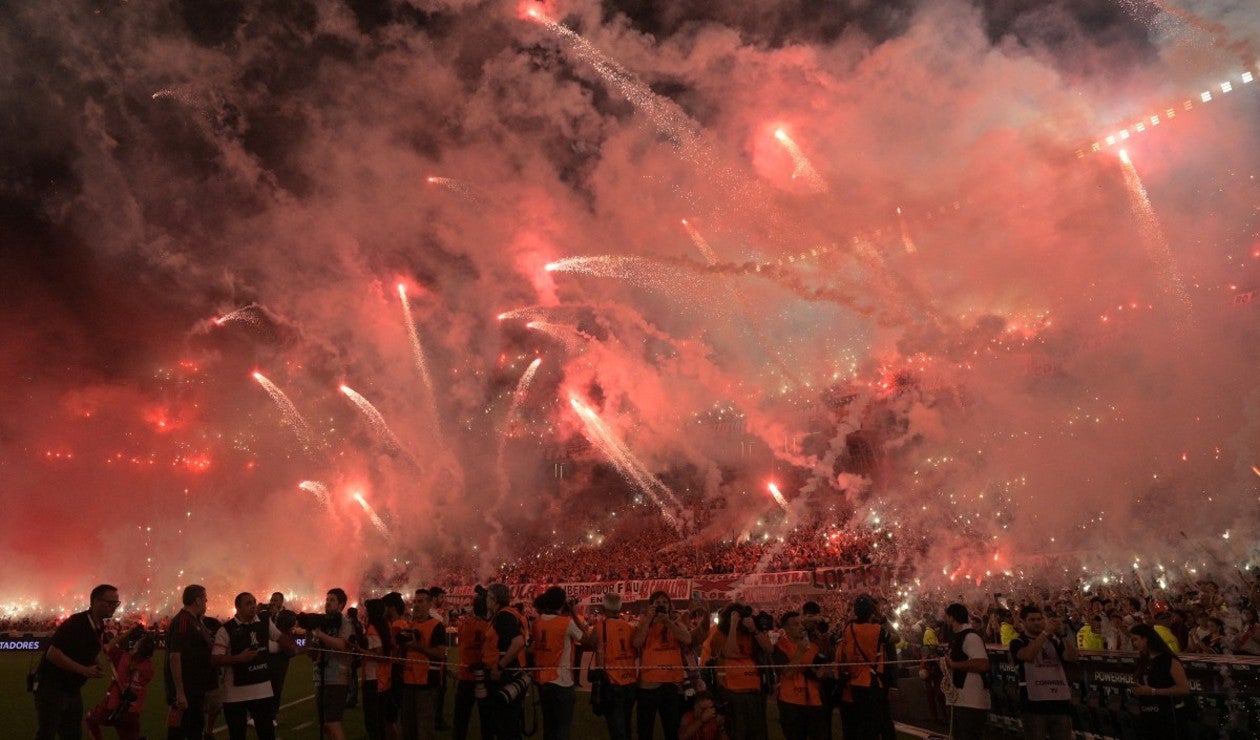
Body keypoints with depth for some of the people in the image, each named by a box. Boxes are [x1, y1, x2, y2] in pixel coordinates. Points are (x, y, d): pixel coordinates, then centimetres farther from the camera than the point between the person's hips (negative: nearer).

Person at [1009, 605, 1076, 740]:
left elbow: (1071, 657, -1)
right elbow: (1028, 655, -21)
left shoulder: (1054, 640, 14)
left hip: (1060, 701, 4)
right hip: (1034, 703, -4)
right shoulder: (1018, 642, 0)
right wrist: (1045, 632, -24)